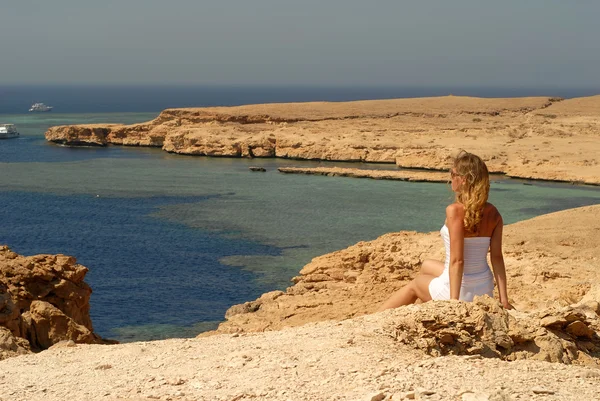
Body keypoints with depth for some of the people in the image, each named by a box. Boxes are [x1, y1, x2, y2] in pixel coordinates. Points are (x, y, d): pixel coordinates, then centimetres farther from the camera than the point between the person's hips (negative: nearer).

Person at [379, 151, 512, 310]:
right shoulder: (493, 213, -2)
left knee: (413, 286, 25)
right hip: (485, 290, 6)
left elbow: (457, 260, -25)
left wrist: (454, 301, -24)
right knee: (427, 265, 32)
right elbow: (497, 257, -3)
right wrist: (504, 300, -2)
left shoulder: (455, 211, -21)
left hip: (460, 289, -6)